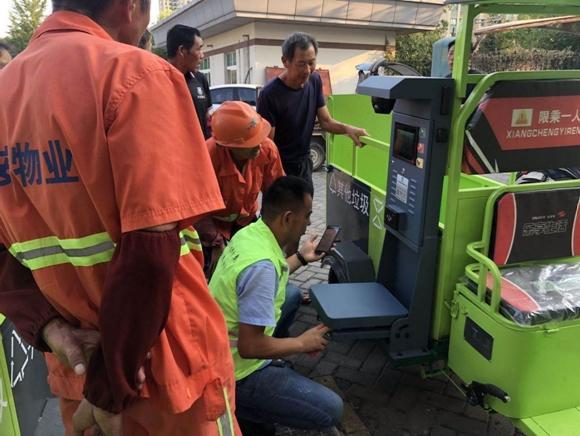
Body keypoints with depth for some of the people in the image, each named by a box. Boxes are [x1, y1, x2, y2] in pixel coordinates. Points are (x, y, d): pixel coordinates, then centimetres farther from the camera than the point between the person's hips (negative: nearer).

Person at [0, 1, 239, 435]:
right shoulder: (135, 72, -16)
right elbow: (151, 251, -24)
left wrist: (47, 328, -1)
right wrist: (111, 384, -15)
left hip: (76, 365, 6)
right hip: (170, 364, -6)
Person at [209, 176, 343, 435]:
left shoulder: (249, 232, -4)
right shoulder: (261, 264, -32)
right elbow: (250, 347, -30)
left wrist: (301, 257, 24)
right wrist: (302, 343, -14)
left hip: (222, 347, 9)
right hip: (235, 371, -9)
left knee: (292, 294, 22)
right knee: (330, 412, -9)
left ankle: (274, 361, 23)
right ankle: (234, 407, -1)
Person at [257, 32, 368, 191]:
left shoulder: (315, 81, -3)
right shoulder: (270, 94, -23)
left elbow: (325, 121, 2)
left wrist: (347, 129, -18)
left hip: (304, 164, 6)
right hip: (279, 167, -6)